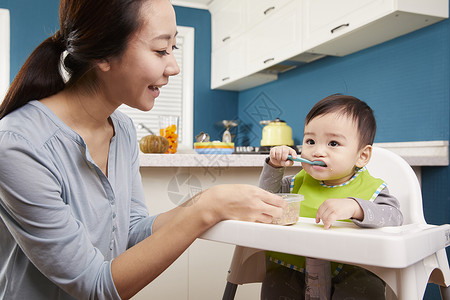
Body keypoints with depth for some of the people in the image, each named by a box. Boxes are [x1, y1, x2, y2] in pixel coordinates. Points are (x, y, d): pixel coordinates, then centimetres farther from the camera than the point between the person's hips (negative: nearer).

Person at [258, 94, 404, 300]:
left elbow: (394, 217, -23)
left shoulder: (371, 188, -6)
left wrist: (353, 207, -41)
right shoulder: (300, 182, 8)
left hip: (351, 270, -2)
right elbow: (270, 194, 20)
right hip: (295, 266, 3)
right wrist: (275, 167, 1)